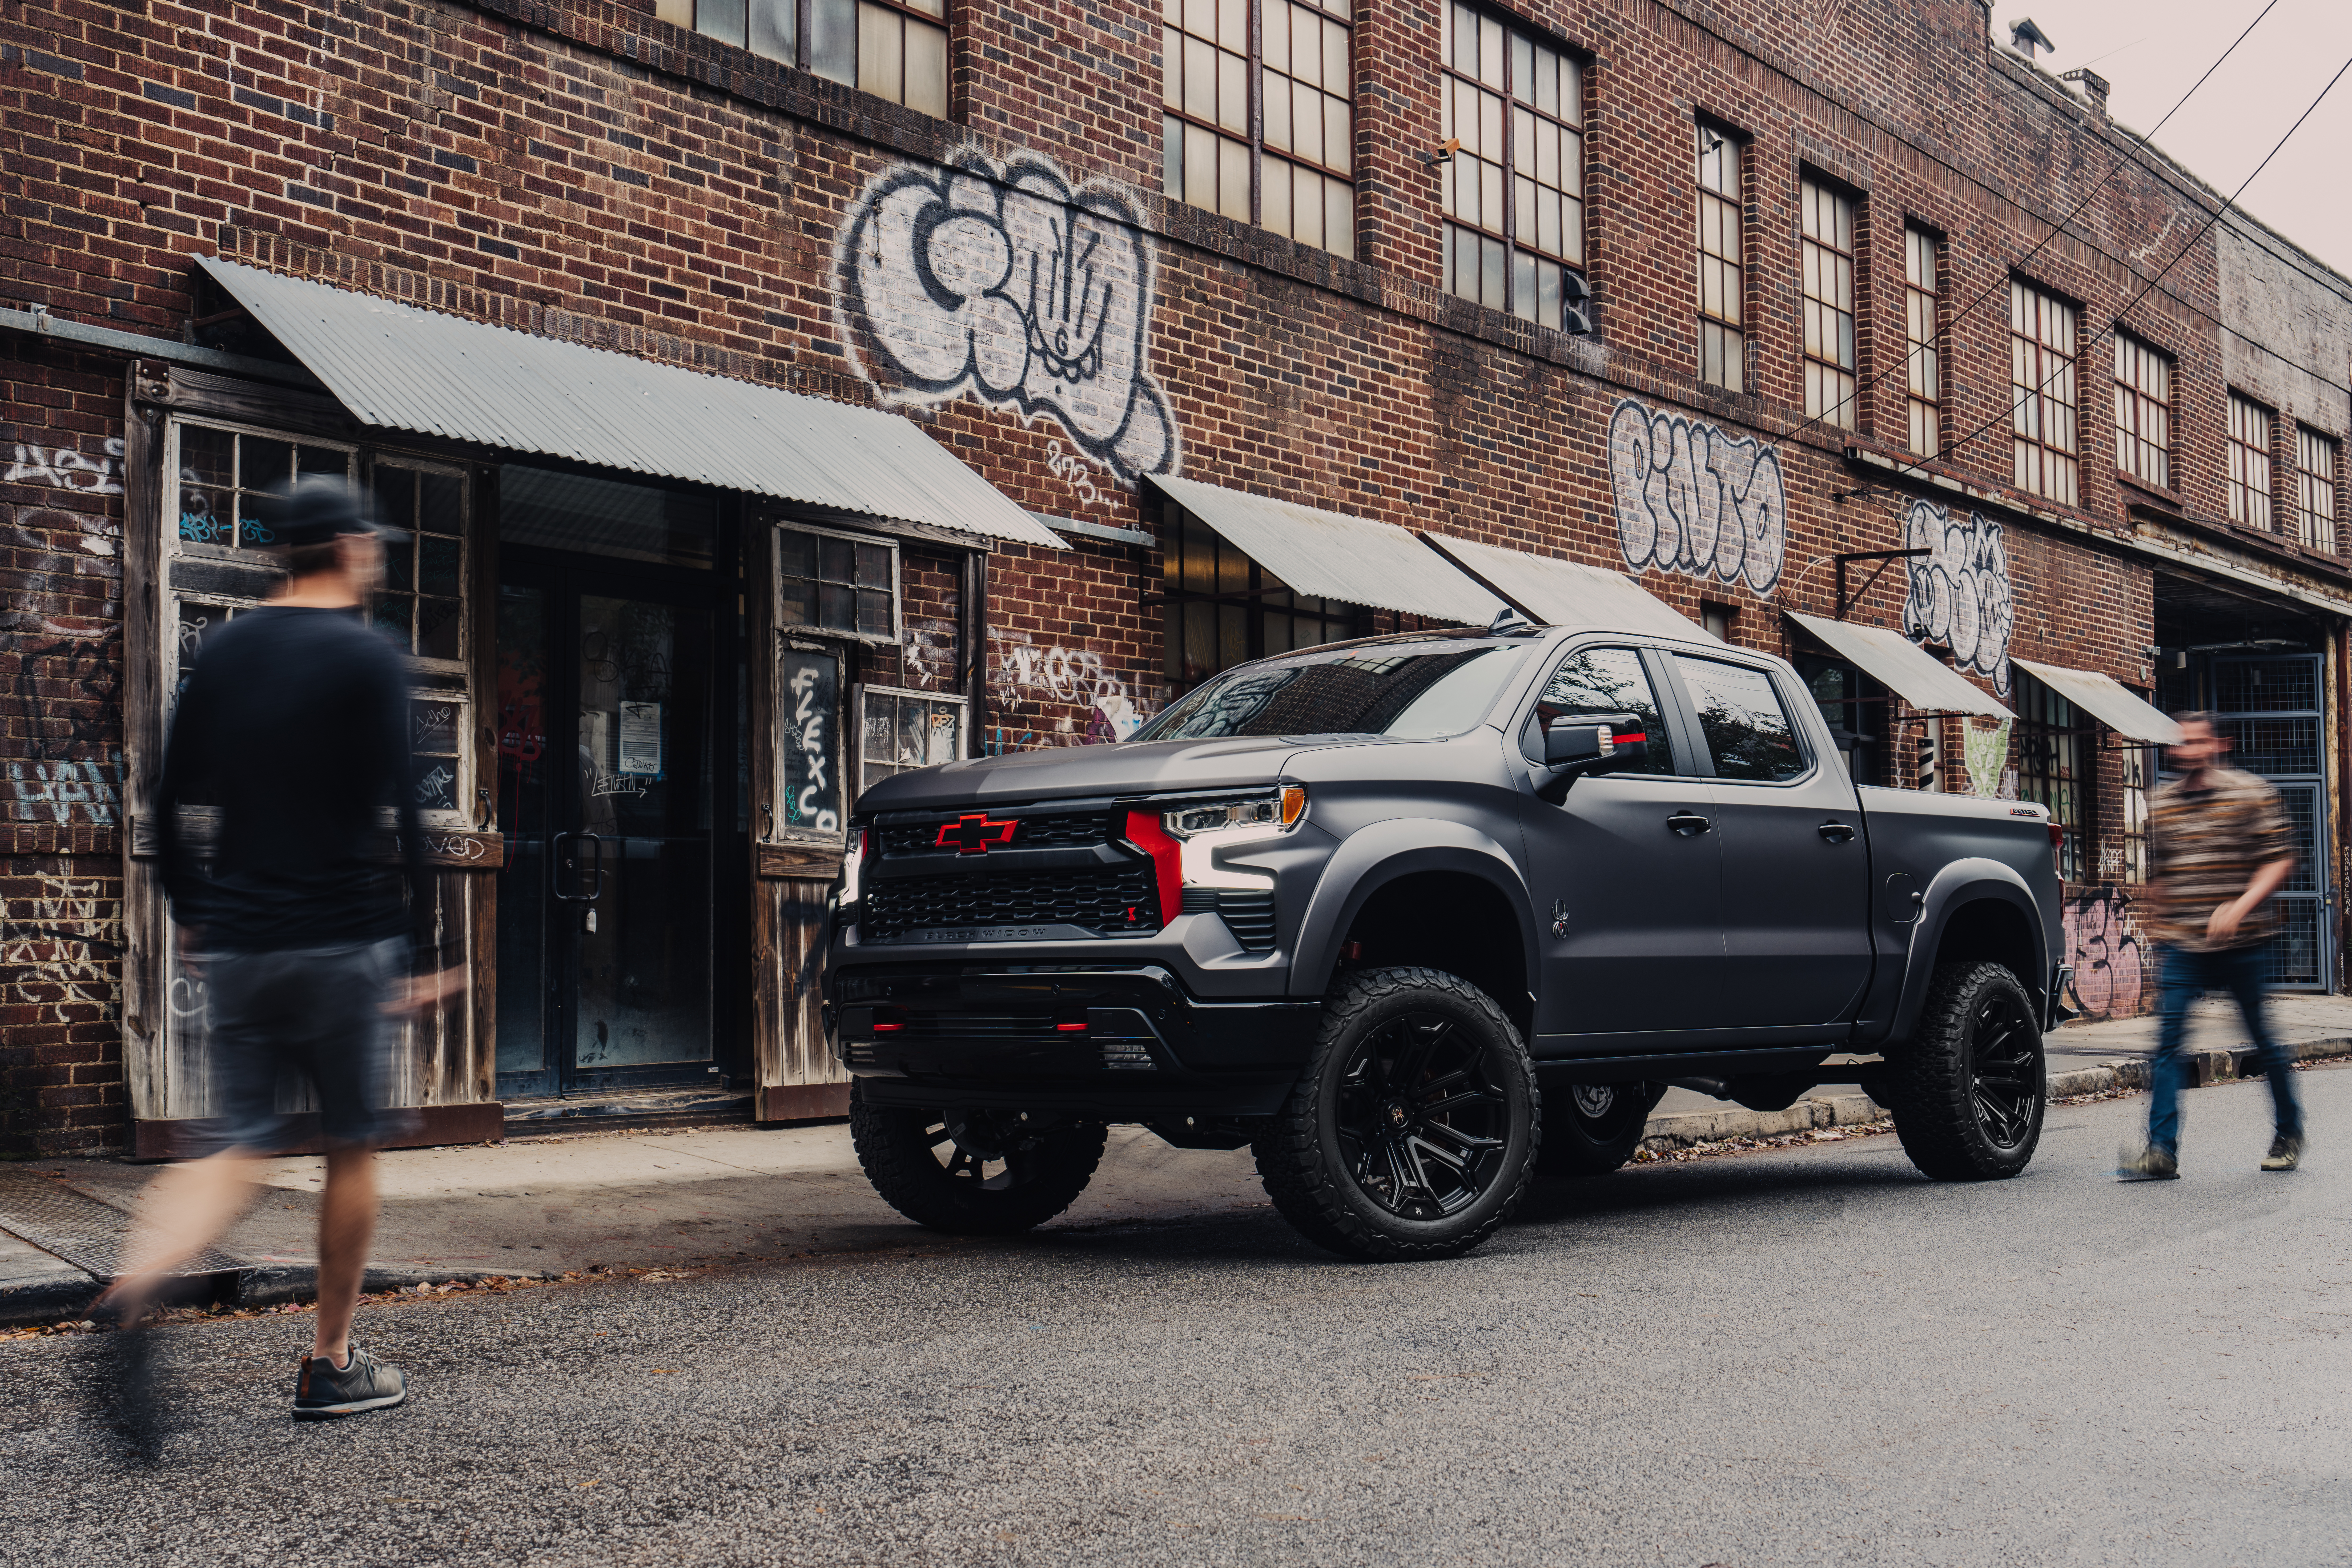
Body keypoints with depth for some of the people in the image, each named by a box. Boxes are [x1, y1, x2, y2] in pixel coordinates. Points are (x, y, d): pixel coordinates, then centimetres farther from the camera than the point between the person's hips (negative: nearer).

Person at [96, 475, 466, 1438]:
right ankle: (331, 1366, 16)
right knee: (352, 1149, 8)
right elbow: (396, 815, -13)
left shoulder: (222, 653, 10)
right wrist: (428, 948, -8)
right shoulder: (367, 658, -8)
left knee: (237, 1148, 7)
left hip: (233, 945, 5)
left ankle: (136, 1287, -21)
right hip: (344, 942, -5)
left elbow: (170, 805, 13)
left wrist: (192, 916, 24)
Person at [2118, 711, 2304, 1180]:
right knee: (2168, 1040, -10)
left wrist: (2241, 906, -19)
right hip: (2182, 946, 3)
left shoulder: (2252, 793, -1)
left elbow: (2280, 859, -5)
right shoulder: (2161, 803, 11)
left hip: (2243, 945, -3)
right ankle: (2162, 1149, -13)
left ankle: (2290, 1134, 28)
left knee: (2262, 1038, 7)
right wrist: (2160, 935, 21)